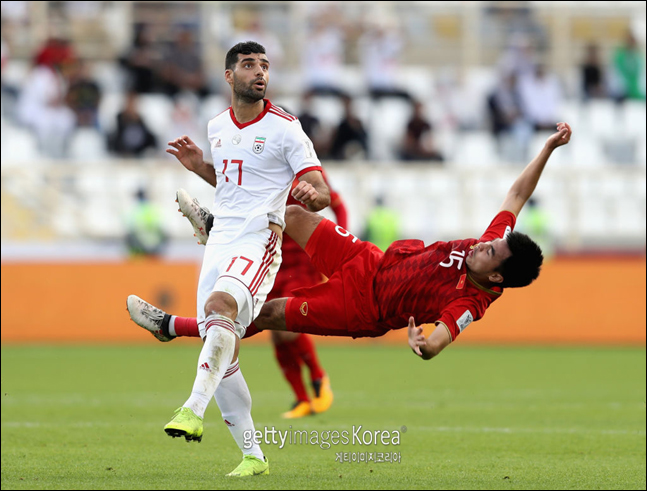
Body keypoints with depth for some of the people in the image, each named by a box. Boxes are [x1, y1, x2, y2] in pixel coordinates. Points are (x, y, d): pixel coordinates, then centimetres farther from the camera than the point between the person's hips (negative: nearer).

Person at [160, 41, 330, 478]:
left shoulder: (285, 128, -3)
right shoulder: (218, 126, 15)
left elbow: (323, 195, -6)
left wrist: (310, 194, -30)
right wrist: (198, 167, 14)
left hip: (259, 238, -7)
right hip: (220, 242, 7)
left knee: (220, 306, -35)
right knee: (220, 355, 1)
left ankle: (193, 410, -44)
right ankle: (252, 456, 9)